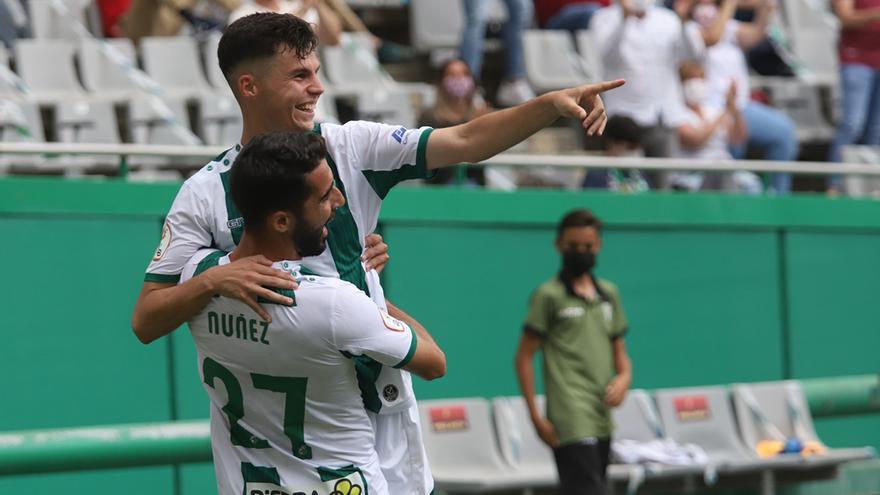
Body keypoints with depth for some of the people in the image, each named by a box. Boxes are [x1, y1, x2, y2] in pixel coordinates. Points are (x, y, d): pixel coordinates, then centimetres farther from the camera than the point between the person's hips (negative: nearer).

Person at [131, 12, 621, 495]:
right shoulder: (205, 193, -5)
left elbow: (465, 141, -6)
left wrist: (552, 103, -18)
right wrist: (212, 280, -24)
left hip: (379, 402, 2)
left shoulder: (350, 147, 0)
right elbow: (145, 321, -7)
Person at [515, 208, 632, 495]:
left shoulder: (609, 294, 16)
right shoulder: (549, 296, -2)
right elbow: (524, 357, -3)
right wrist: (536, 416, -9)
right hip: (571, 424, -7)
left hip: (602, 421, 7)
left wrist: (623, 379, -1)